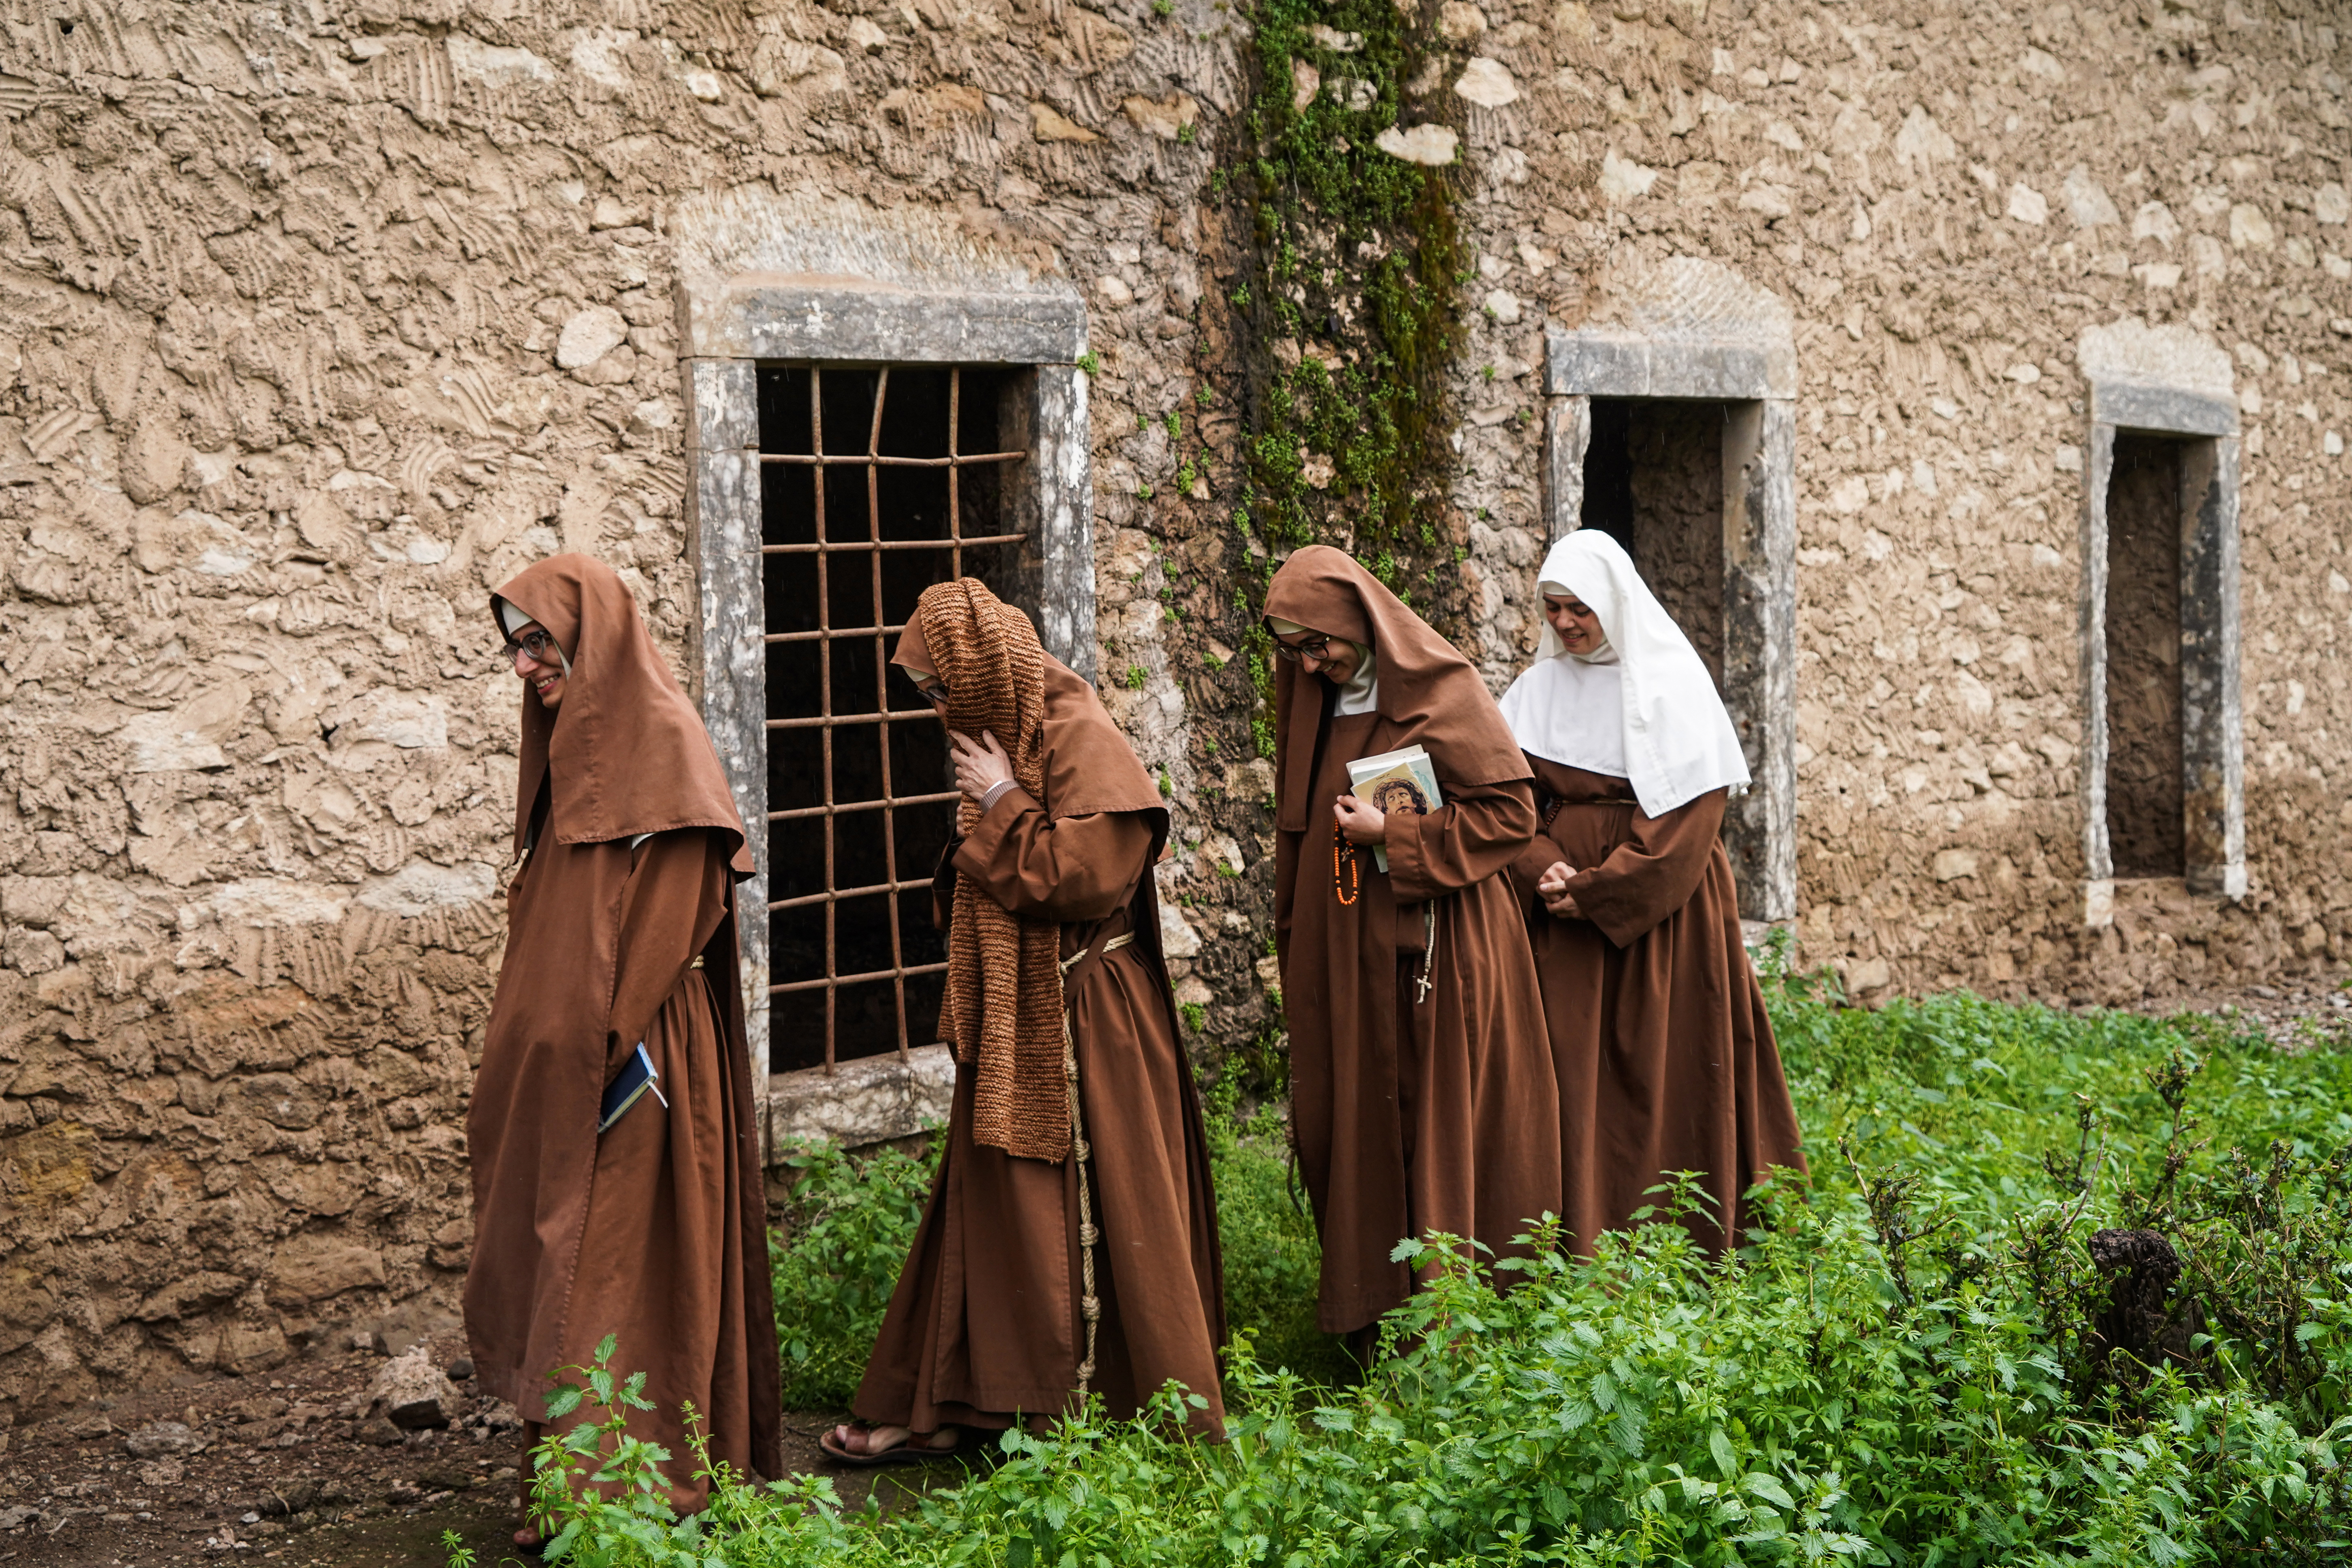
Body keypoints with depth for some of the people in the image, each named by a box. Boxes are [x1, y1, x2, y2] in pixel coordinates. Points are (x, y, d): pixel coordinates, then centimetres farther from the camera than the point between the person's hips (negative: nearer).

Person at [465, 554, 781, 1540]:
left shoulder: (658, 738, -11)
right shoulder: (571, 741, 16)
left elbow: (675, 905, -18)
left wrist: (609, 1036, -21)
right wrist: (532, 1046, 14)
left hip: (635, 1063, -9)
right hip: (563, 1066, 9)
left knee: (618, 1267, -7)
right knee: (566, 1264, 9)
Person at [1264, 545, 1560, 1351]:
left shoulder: (1439, 692, -11)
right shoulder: (1315, 696, 9)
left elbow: (1510, 811, -12)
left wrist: (1393, 835, -18)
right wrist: (1296, 944, 17)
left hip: (1433, 948, -6)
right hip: (1344, 947, 6)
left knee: (1440, 1128, -1)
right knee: (1352, 1126, 6)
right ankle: (1372, 1319, 15)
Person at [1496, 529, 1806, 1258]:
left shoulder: (1673, 686, -5)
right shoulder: (1540, 687, 9)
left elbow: (1687, 815, -12)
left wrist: (1596, 891, -15)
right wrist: (1545, 869, -14)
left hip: (1658, 907, -4)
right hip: (1564, 914, 4)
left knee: (1665, 1070, -1)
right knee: (1575, 1072, 1)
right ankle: (1582, 1246, 4)